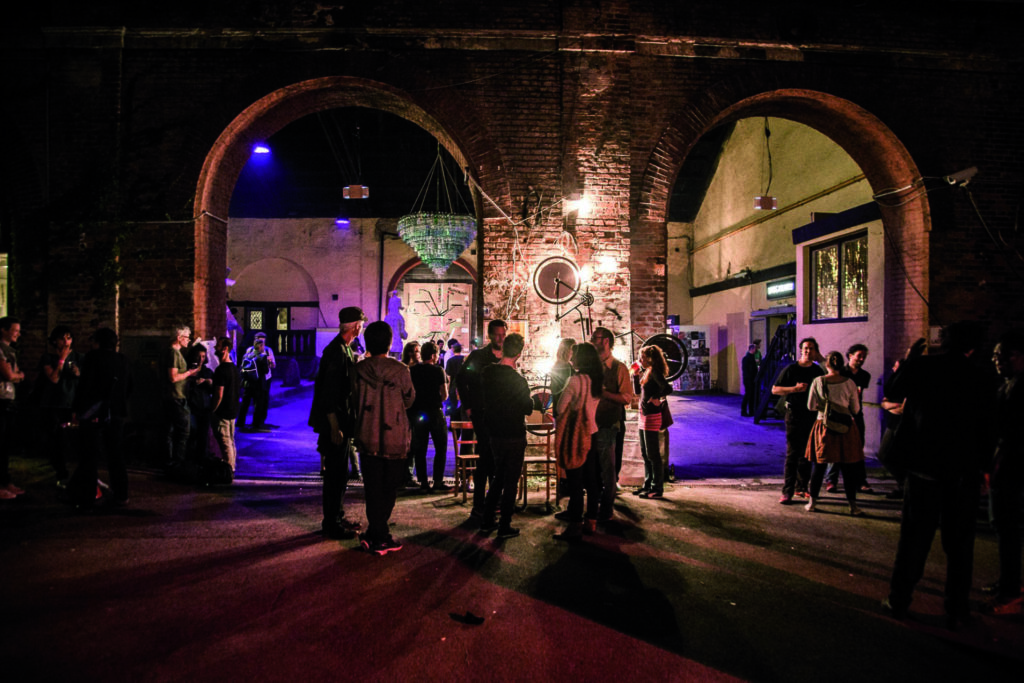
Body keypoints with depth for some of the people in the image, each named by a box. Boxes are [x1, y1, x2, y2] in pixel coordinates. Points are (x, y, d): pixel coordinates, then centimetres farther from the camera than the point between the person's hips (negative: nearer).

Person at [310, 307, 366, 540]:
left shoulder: (346, 349, 14)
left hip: (343, 421, 10)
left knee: (339, 473, 17)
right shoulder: (336, 351, -17)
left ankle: (337, 517, 29)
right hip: (335, 423, -10)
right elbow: (328, 392, -22)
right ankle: (331, 524, 9)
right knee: (335, 474, -1)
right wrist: (334, 427, -22)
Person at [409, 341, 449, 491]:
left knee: (420, 449, 9)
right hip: (435, 413, -3)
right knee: (441, 448, 6)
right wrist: (446, 381, 7)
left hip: (417, 413, 3)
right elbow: (444, 395, -8)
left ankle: (423, 481, 9)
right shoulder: (438, 371, -7)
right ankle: (438, 481, 2)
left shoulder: (412, 371, 2)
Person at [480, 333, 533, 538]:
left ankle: (487, 521, 24)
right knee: (511, 482, 6)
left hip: (495, 434, 6)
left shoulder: (487, 373, -4)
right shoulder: (518, 381, -20)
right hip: (514, 436, -6)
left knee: (498, 478, 20)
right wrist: (533, 400, 10)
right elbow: (528, 409, -9)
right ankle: (505, 526, 12)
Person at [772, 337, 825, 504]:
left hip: (812, 415, 5)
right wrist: (795, 388, -16)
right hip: (794, 415, -5)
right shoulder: (791, 369, -3)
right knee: (792, 453, -7)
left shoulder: (818, 371, 9)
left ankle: (801, 487, 21)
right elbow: (775, 390, -5)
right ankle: (787, 492, -5)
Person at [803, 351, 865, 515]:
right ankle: (853, 505, 13)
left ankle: (812, 502, 15)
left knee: (818, 464, 10)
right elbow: (855, 410, 0)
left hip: (823, 426, 0)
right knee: (848, 467, 8)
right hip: (846, 428, 0)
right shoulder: (849, 383, -5)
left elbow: (811, 406, -5)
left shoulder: (817, 381, -7)